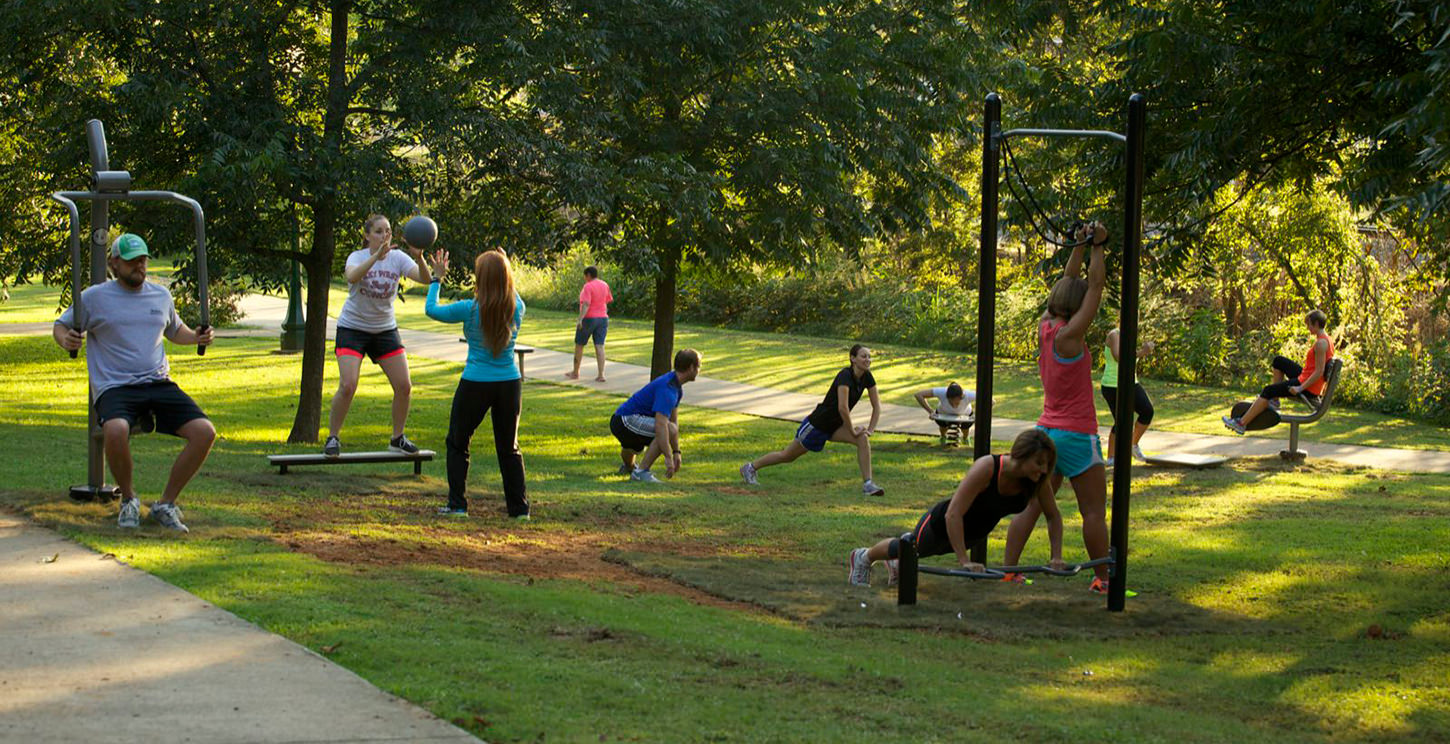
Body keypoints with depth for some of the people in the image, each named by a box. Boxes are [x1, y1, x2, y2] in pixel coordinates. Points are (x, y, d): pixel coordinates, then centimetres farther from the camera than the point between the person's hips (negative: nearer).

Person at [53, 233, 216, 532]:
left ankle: (166, 504, -2)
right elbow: (60, 326, 13)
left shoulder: (161, 296, 17)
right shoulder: (95, 297, 4)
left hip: (159, 384, 4)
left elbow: (174, 330, 35)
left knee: (204, 432, -18)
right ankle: (128, 498, -9)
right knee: (116, 430, -38)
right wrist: (66, 339, -10)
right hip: (115, 388, -4)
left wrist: (196, 337, 14)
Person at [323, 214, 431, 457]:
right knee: (348, 386, -17)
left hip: (385, 330, 3)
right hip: (353, 328, -3)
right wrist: (377, 256, -49)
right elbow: (352, 276, -36)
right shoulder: (358, 257, -12)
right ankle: (332, 438, 0)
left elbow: (425, 279, -21)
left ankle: (397, 439, 17)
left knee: (404, 386, -2)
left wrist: (419, 259, -41)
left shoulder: (397, 257, -6)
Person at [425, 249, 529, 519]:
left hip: (475, 384, -3)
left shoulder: (469, 309, -15)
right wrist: (505, 273, 24)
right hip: (510, 383, 3)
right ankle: (519, 507, 13)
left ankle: (457, 505, 10)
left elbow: (431, 310, -1)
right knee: (508, 447, 14)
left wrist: (437, 279, 11)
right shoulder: (516, 308, -6)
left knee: (457, 444, 13)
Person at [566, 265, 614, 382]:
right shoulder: (604, 285, 7)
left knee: (579, 345, 10)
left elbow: (586, 304, -23)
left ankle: (575, 373, 20)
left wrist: (580, 319, -28)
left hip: (588, 319, -6)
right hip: (602, 318, 6)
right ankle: (601, 375, -9)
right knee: (599, 347, 0)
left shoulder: (588, 287, -14)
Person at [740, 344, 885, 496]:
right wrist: (852, 431, -29)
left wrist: (870, 430, -10)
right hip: (817, 424, -7)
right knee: (787, 456, 11)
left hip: (834, 426, 7)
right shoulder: (845, 376, -30)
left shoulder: (867, 377, -7)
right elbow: (842, 407, -40)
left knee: (863, 439, -20)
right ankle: (750, 468, 33)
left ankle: (868, 484, -20)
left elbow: (876, 405, 1)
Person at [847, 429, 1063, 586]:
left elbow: (1054, 517, -9)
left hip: (971, 534, 6)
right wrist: (964, 561, -45)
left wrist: (1056, 557, -17)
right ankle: (863, 557, 53)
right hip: (940, 525, -5)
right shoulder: (986, 468, -43)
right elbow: (953, 514, -44)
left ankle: (897, 563, 65)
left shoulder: (1036, 480, -25)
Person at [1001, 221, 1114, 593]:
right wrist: (1097, 246, -6)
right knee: (1094, 510, 2)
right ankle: (1102, 579, 8)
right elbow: (1095, 287, -14)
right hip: (1077, 435, -8)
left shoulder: (1044, 328, 3)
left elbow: (1067, 283, 15)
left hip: (1046, 432, 8)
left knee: (1031, 506, 7)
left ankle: (1009, 570, 5)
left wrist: (1078, 247, 16)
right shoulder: (1068, 336, -17)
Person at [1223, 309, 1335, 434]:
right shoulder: (1328, 340, 8)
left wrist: (1300, 388, -26)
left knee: (1268, 391, -7)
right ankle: (1274, 400, 23)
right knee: (1278, 361, 22)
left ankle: (1242, 424, -6)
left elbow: (1319, 372, -26)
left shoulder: (1321, 343, -23)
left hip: (1308, 387, -10)